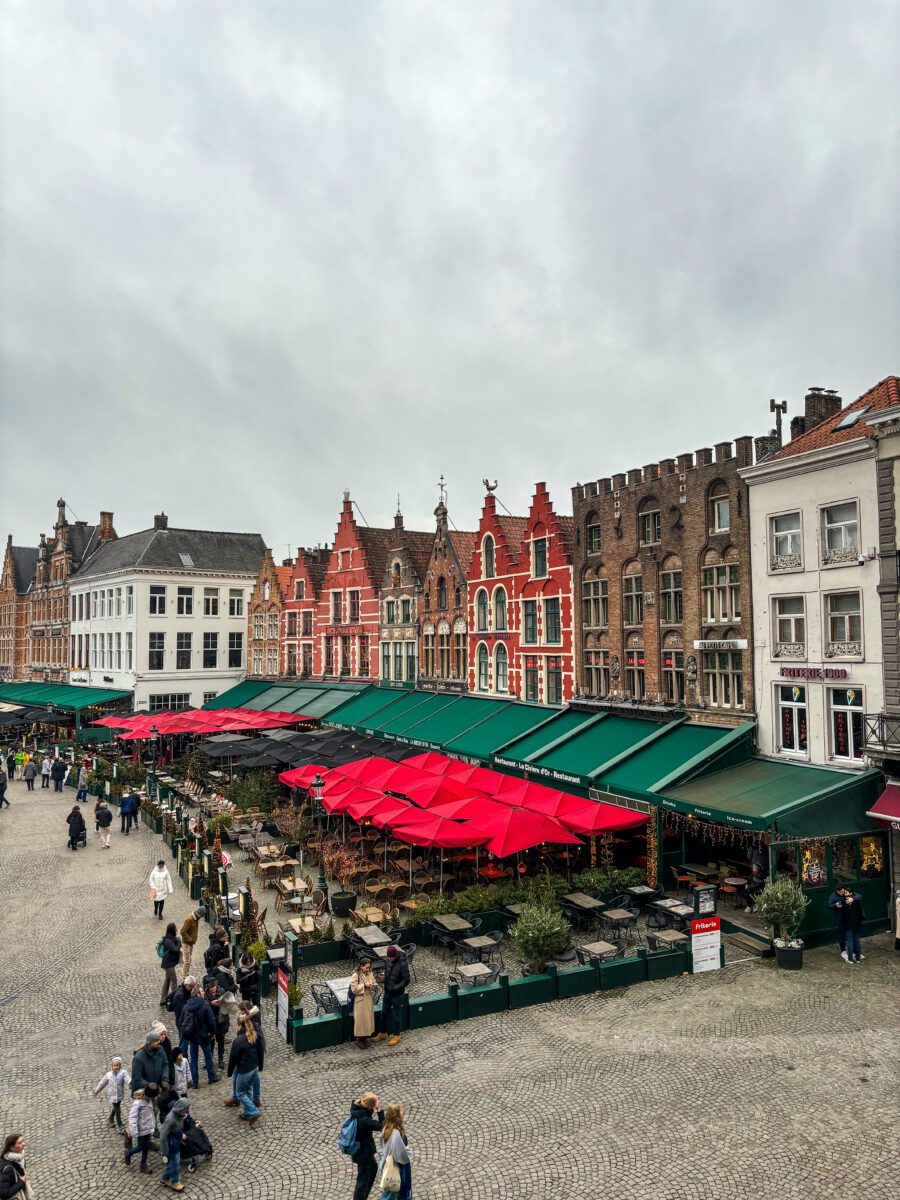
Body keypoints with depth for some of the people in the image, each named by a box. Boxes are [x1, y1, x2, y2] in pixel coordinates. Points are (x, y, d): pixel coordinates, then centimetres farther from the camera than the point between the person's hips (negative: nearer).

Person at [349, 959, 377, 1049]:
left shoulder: (370, 974, 2)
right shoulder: (355, 976, -16)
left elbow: (374, 984, 13)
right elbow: (354, 989, -19)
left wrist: (372, 986, -10)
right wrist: (364, 985, -24)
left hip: (369, 1000, 6)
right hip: (360, 1001, -6)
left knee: (368, 1018, 12)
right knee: (360, 1020, 0)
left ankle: (365, 1037, 27)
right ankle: (359, 1039, 14)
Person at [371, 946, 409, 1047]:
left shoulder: (403, 964, -27)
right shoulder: (389, 960, -6)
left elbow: (406, 981, -23)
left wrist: (395, 988, -24)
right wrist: (384, 975, -5)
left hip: (397, 994, -7)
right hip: (387, 992, 7)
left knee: (396, 1015, 10)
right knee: (384, 1013, 19)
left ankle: (396, 1035, 28)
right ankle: (382, 1033, 38)